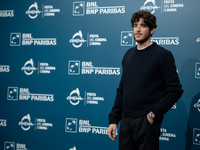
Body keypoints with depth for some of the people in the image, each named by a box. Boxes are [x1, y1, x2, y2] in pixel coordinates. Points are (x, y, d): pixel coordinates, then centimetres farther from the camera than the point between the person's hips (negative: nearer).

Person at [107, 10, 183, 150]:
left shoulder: (163, 54, -5)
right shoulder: (129, 54, 12)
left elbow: (175, 90, -9)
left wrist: (154, 114, -14)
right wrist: (113, 119, 9)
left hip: (146, 121, -5)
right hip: (126, 121, 5)